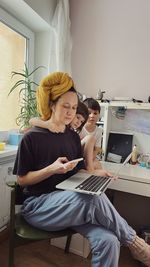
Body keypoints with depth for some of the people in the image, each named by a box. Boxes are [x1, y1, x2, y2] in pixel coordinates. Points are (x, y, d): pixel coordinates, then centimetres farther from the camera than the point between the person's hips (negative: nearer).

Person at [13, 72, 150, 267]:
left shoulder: (73, 137, 7)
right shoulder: (32, 138, -8)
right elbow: (22, 179, -6)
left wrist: (95, 174, -9)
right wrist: (53, 169, -21)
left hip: (71, 203, 5)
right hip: (38, 204, -4)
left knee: (108, 241, -25)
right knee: (94, 196, -32)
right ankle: (134, 242, -9)